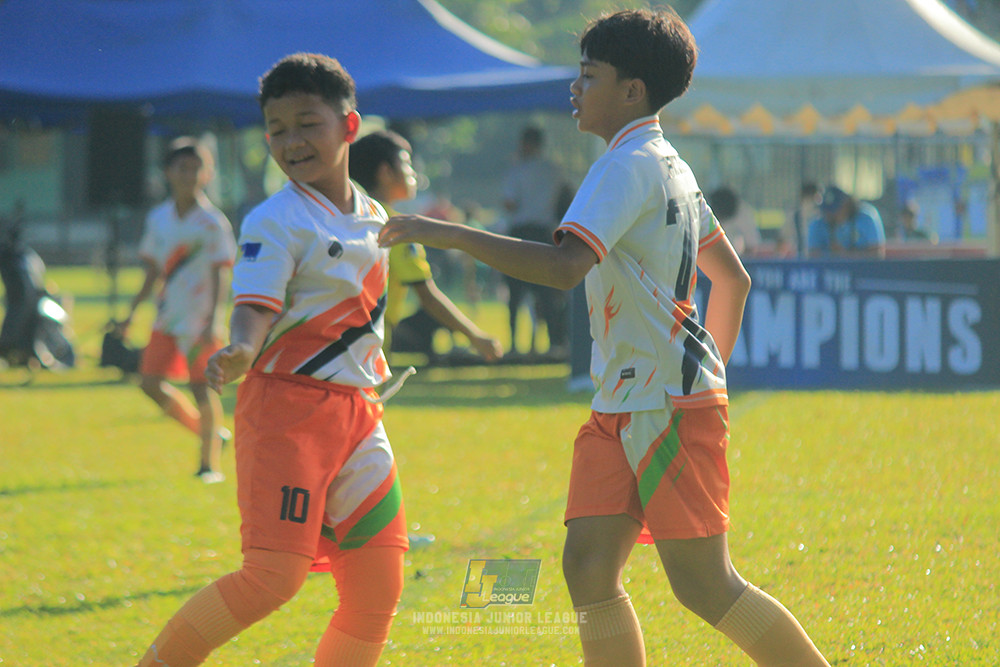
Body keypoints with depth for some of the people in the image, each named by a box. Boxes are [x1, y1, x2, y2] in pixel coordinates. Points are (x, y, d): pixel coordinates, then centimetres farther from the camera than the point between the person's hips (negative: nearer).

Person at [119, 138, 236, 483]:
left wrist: (213, 321, -21)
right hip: (167, 318, 5)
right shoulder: (158, 219, 8)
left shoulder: (212, 222, -7)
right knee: (151, 382, -2)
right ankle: (209, 431, 17)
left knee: (202, 387, -7)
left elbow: (219, 275, -11)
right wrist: (132, 312, 13)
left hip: (200, 321, -5)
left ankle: (209, 464, 5)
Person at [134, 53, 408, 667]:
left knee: (378, 585, 3)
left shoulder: (374, 219, 14)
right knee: (273, 576, -18)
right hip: (287, 406, -7)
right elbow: (256, 305, -21)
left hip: (357, 409, 7)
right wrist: (240, 353, -40)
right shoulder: (276, 222, -8)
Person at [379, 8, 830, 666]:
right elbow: (734, 277, 26)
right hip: (621, 406, 9)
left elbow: (564, 265, -28)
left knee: (703, 584, -7)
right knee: (589, 566, 0)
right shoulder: (670, 167, 17)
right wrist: (711, 367, 30)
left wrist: (446, 234, -26)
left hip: (670, 404, -9)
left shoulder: (628, 167, -14)